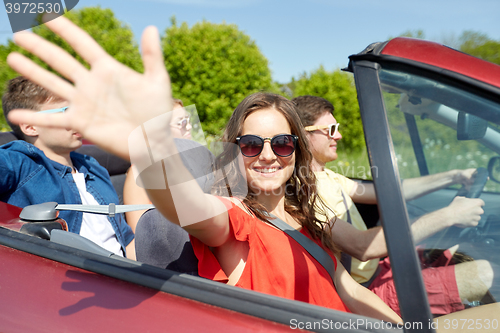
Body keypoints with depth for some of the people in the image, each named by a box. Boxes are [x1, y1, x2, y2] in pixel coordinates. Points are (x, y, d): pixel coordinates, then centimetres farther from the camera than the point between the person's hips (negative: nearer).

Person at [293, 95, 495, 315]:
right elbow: (362, 247, -34)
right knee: (482, 273, -13)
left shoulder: (326, 176, 9)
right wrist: (447, 216, -28)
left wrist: (454, 177, 10)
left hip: (376, 269, 11)